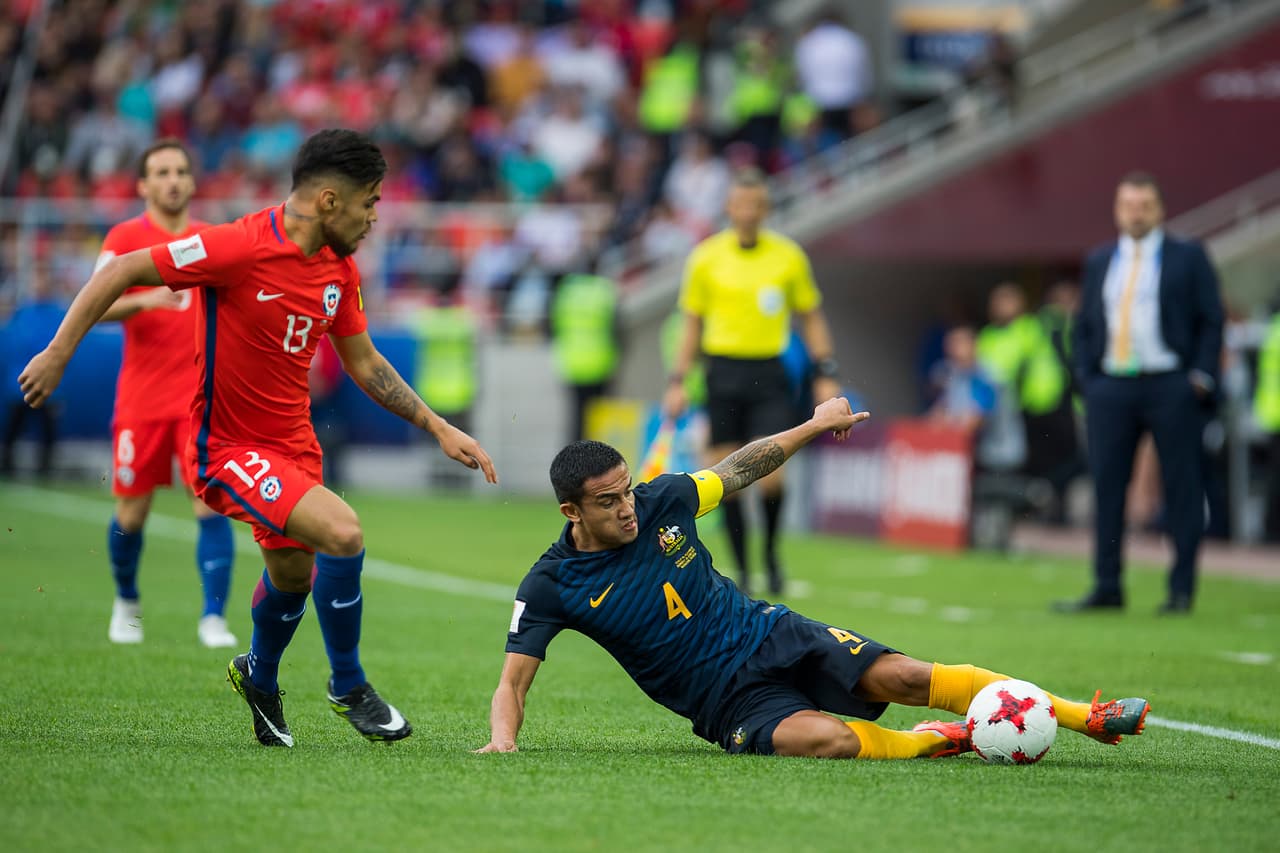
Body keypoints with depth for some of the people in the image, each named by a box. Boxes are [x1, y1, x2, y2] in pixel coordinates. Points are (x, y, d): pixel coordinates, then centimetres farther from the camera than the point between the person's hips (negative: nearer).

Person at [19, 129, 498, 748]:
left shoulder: (340, 270, 1)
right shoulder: (240, 248, -23)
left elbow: (365, 364, 14)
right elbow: (120, 273, -17)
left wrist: (439, 429, 9)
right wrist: (58, 353, -19)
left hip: (292, 440, 8)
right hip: (226, 448, -8)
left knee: (293, 573, 22)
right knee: (342, 533, -24)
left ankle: (259, 677, 53)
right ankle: (348, 688, -4)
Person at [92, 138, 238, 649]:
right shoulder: (125, 239, -2)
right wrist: (144, 300, -30)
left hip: (202, 395, 2)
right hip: (141, 397, -1)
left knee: (211, 503, -12)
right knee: (131, 513, 4)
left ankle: (213, 618, -10)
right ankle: (126, 603, 30)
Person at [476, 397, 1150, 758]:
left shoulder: (661, 501, -5)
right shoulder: (551, 587, -14)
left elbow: (738, 470, 12)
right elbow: (512, 682, -13)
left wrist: (815, 425, 17)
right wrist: (503, 738, -33)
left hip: (766, 634, 3)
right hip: (727, 701, -3)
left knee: (899, 676, -18)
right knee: (827, 739, -34)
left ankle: (1087, 717, -15)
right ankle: (943, 739, -6)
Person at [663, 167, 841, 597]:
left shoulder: (789, 256, 3)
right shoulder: (706, 258, 3)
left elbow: (811, 317, 11)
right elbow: (693, 324, 10)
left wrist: (826, 373, 3)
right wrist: (677, 381, 4)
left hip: (768, 374, -1)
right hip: (723, 371, 1)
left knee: (770, 475, -13)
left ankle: (771, 551, 13)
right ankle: (741, 569, 11)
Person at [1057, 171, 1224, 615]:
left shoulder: (1189, 257, 5)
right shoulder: (1099, 261, 15)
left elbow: (1211, 320, 3)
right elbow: (1084, 326, 18)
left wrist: (1201, 377, -7)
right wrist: (1087, 378, 5)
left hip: (1171, 387, -3)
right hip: (1111, 387, 3)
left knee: (1181, 487, -2)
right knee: (1107, 486, 1)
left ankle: (1181, 590, 2)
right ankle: (1106, 587, 6)